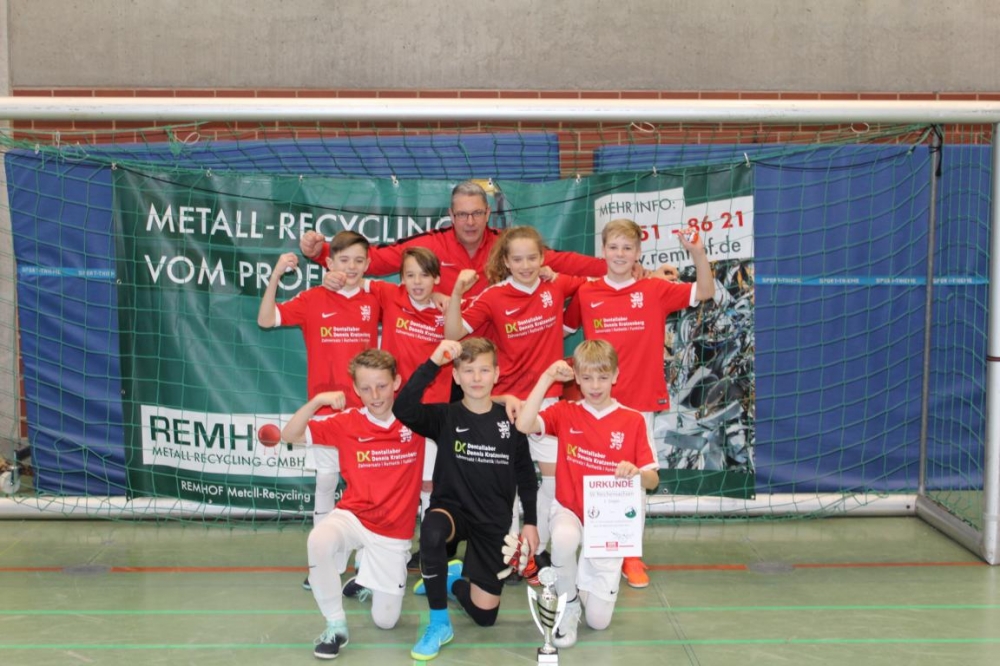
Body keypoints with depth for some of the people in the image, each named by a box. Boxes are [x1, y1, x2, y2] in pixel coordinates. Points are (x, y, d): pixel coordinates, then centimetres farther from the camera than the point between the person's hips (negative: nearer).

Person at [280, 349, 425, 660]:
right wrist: (317, 400, -24)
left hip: (394, 532, 0)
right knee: (319, 540, -36)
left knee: (385, 621, 4)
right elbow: (289, 435, -9)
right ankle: (336, 625, -16)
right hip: (353, 517, 0)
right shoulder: (346, 423, -7)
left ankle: (372, 578, 39)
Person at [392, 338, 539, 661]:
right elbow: (403, 410, -28)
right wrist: (433, 362, -32)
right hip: (452, 509, -2)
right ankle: (440, 624, -19)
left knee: (485, 614, -2)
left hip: (494, 522, 2)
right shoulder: (445, 416, -8)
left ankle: (453, 578, 34)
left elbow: (525, 473, 7)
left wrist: (530, 522, 5)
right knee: (432, 530, -40)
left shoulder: (510, 419, -3)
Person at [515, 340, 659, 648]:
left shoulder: (633, 420, -3)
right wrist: (547, 378, -22)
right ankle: (568, 605, -10)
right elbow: (524, 425, -21)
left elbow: (653, 480, -4)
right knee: (564, 539, -39)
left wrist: (636, 472, -26)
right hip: (570, 510, 0)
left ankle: (587, 577, 32)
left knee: (599, 620, -3)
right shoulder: (565, 412, -3)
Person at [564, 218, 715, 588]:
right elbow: (562, 326, 15)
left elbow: (705, 293, -4)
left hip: (640, 400, 0)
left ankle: (632, 555, 18)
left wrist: (698, 253, -17)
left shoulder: (655, 290, -1)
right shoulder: (586, 293, 1)